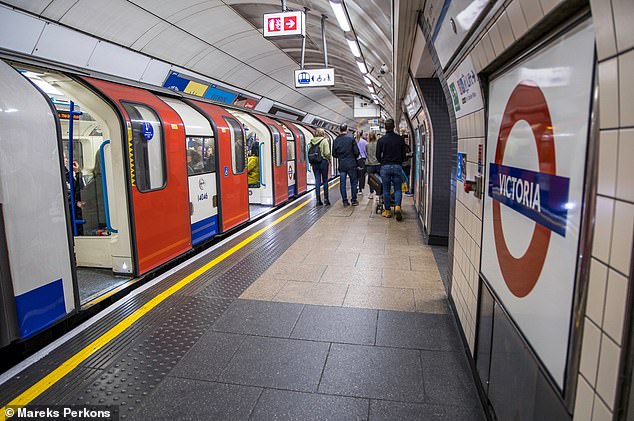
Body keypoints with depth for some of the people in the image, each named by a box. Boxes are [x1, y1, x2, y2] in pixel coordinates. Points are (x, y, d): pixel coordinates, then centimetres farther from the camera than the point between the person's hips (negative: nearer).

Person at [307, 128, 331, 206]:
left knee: (317, 181, 7)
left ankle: (318, 200, 6)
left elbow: (309, 153, 2)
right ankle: (326, 199, 8)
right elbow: (327, 153, -14)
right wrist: (329, 159, 4)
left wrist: (311, 163, 8)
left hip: (314, 163, 4)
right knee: (325, 180, 7)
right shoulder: (324, 141, -7)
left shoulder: (311, 142, 6)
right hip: (323, 162, -4)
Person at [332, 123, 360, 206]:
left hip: (341, 165, 2)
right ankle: (354, 200, 10)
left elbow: (334, 154, 5)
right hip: (351, 164, -2)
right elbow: (356, 152, -8)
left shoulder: (336, 140, 1)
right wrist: (355, 158, 12)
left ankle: (345, 201, 9)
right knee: (353, 182, 7)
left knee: (342, 183, 7)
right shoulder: (351, 138, -7)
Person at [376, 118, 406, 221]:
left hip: (385, 167, 0)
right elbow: (403, 155, 6)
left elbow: (378, 156, 2)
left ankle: (387, 210, 11)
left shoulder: (381, 140, -2)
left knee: (386, 190, 7)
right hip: (397, 166, 1)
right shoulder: (400, 139, 1)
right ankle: (397, 206, -12)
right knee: (397, 189, 8)